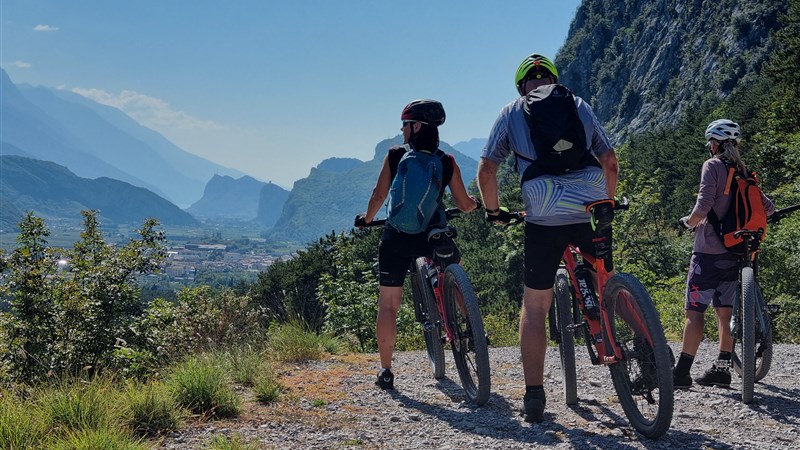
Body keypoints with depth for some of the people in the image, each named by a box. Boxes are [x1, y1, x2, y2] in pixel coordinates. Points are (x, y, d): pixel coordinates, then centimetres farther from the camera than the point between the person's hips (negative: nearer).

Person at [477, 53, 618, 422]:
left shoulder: (512, 112, 14)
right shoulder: (580, 106, 19)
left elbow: (486, 171, 9)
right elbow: (610, 162, 16)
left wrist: (494, 211, 23)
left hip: (543, 220, -1)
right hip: (591, 212, 2)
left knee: (534, 307, 9)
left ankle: (534, 396, 9)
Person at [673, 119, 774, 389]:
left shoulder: (713, 165, -7)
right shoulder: (743, 172, 13)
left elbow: (704, 205, -18)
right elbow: (768, 208, 15)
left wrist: (688, 222, -1)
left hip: (708, 251, -7)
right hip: (733, 251, 7)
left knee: (694, 310, -8)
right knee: (725, 311, 12)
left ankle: (682, 372, -10)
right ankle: (722, 368, 16)